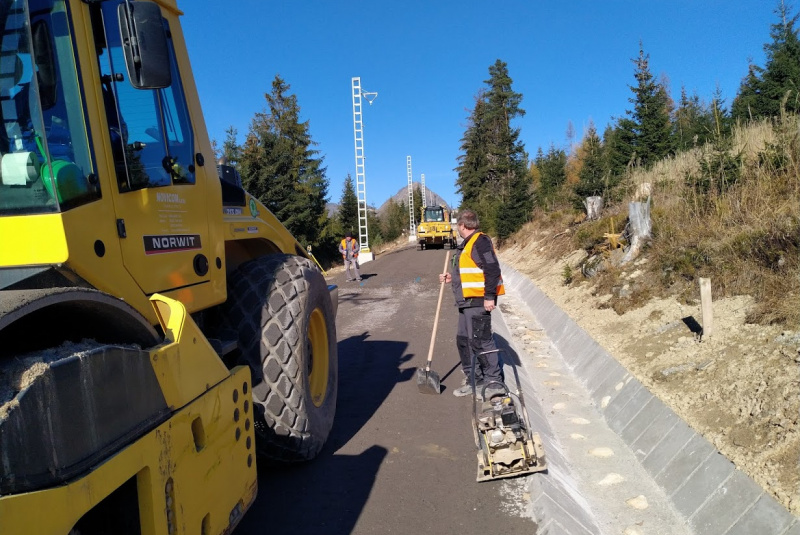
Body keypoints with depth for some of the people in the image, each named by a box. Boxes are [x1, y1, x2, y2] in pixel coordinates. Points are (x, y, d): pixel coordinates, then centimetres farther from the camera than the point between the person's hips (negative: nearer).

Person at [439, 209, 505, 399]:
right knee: (464, 341, 15)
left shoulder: (480, 242, -14)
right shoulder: (468, 244, 18)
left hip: (478, 301, -11)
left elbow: (492, 270, -21)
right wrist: (452, 277, 25)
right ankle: (473, 380, 25)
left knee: (481, 341, -8)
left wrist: (489, 296, -22)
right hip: (468, 302, 11)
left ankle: (494, 382, 3)